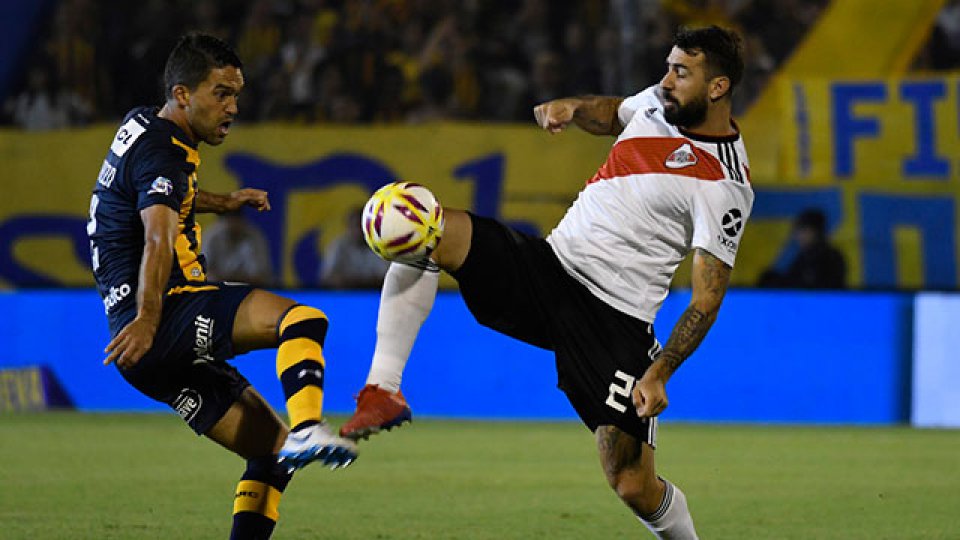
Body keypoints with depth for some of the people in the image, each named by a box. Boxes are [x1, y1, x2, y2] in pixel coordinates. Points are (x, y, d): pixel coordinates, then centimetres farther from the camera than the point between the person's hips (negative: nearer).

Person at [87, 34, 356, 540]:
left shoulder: (142, 126, 22)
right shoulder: (162, 152, -10)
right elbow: (158, 238, -28)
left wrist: (220, 203, 54)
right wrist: (147, 319, -42)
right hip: (169, 314, -10)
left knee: (273, 450, 8)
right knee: (302, 320, -31)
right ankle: (308, 428, -55)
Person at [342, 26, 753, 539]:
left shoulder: (724, 187, -14)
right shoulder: (660, 102, 8)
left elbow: (706, 299, -15)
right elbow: (611, 114, 33)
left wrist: (658, 374, -25)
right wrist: (569, 107, 11)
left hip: (616, 315, -7)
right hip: (548, 263, 7)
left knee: (635, 487, -12)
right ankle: (383, 389, -20)